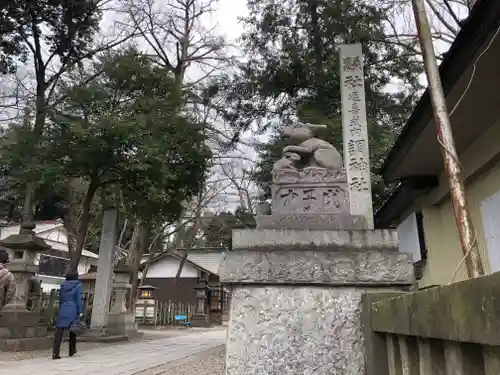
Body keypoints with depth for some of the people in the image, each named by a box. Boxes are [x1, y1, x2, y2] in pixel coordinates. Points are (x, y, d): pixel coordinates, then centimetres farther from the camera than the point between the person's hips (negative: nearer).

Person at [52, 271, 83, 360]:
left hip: (63, 310, 3)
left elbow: (60, 300, 19)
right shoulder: (78, 285, -2)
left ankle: (55, 353, -12)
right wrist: (80, 312, -8)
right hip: (73, 311, -3)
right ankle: (71, 351, 26)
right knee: (73, 331, 14)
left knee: (59, 332, -2)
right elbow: (79, 299, -10)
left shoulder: (63, 286, 13)